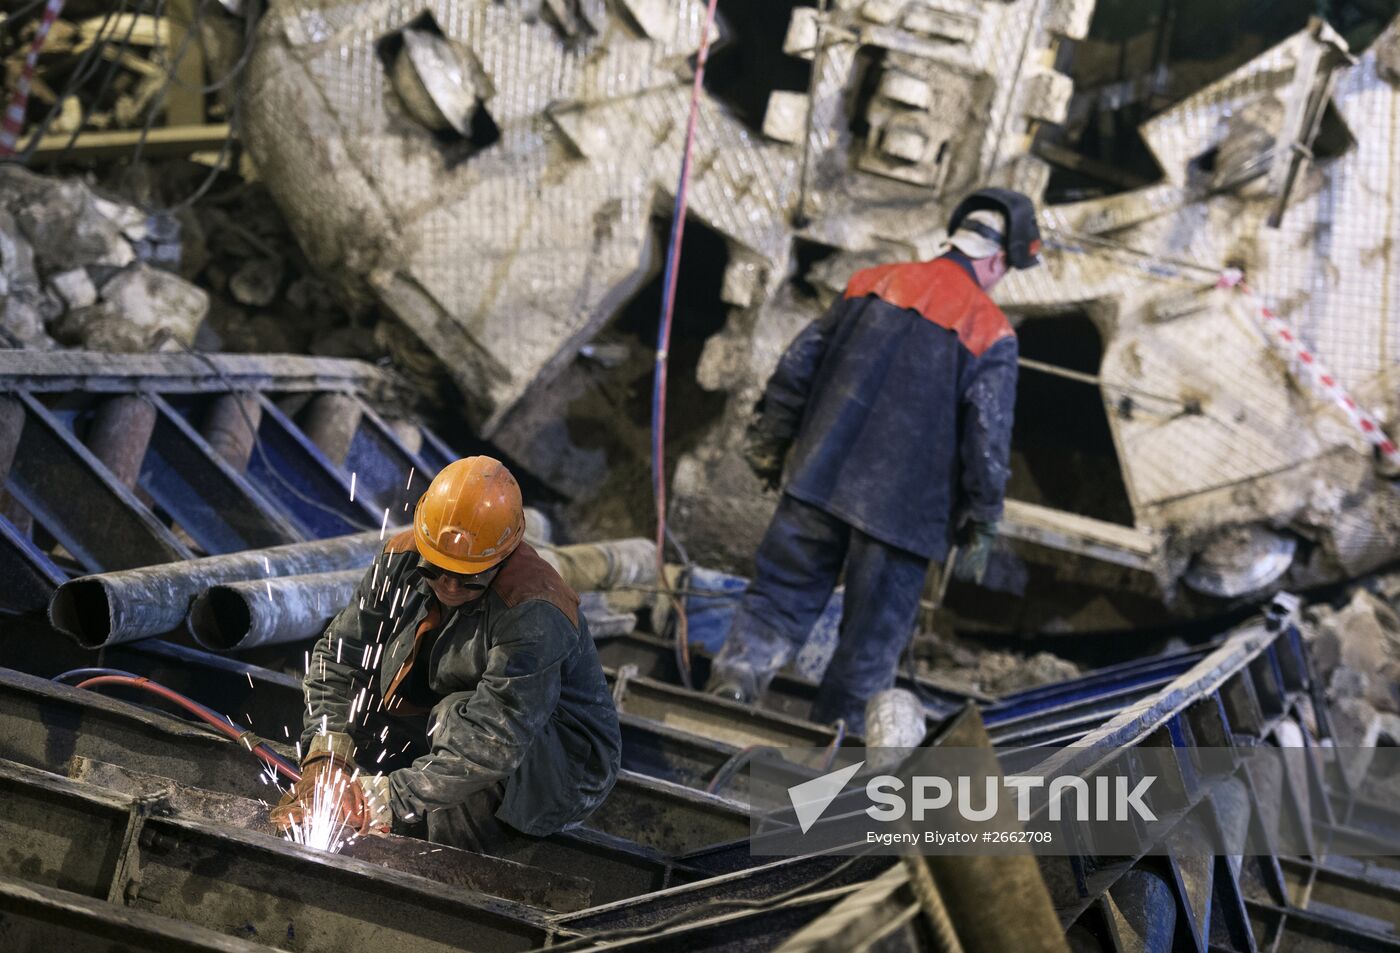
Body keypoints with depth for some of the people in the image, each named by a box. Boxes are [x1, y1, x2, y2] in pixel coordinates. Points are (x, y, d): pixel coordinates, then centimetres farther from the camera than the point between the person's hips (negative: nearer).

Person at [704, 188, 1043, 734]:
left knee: (779, 594, 11)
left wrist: (768, 440, 20)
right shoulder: (990, 334, -6)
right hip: (902, 506, -3)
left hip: (819, 480, 3)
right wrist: (980, 528, 2)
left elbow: (798, 365, 10)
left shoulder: (872, 284, 7)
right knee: (873, 638, 9)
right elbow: (988, 440, -7)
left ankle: (730, 687, 4)